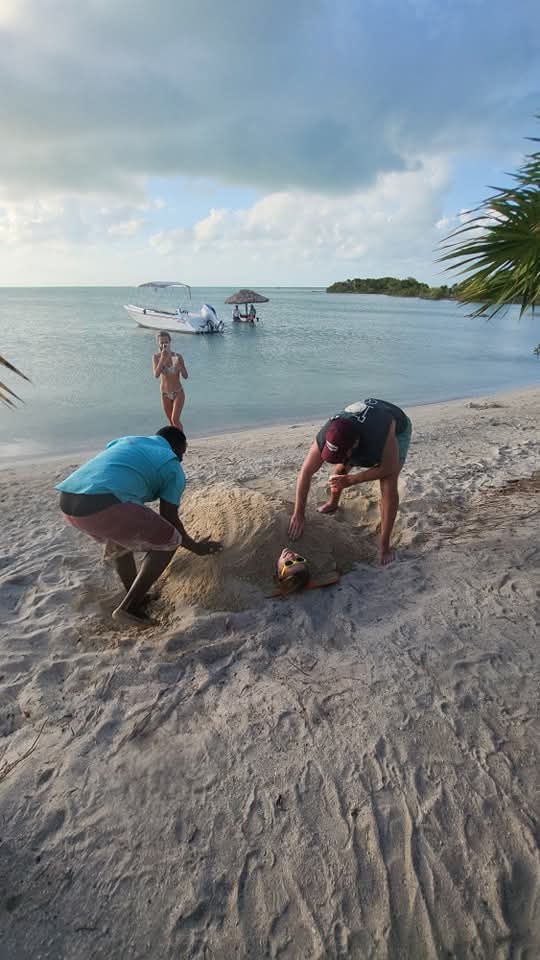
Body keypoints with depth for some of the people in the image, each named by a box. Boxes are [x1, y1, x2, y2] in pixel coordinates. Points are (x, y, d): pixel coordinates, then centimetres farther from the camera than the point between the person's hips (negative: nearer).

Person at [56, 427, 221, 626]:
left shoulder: (125, 441, 32)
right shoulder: (173, 467, 14)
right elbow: (170, 518, 13)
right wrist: (195, 547, 29)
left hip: (68, 500, 8)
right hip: (103, 504, -8)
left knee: (122, 534, 34)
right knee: (167, 541, 11)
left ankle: (135, 597, 37)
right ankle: (129, 607, 10)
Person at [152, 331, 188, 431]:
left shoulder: (177, 356, -11)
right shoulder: (156, 357, -6)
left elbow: (185, 376, -10)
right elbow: (156, 374, -20)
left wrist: (178, 365, -28)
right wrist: (162, 358, -27)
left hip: (178, 393, -3)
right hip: (165, 394, 3)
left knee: (175, 419, -14)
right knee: (171, 422, 10)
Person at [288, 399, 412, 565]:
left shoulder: (382, 438, -48)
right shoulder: (326, 436, -35)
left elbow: (389, 468, -28)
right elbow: (306, 472, -26)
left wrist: (351, 480, -28)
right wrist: (298, 514, -24)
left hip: (397, 429, -4)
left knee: (389, 484, -19)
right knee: (341, 468, 5)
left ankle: (384, 545, -8)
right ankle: (333, 503, 39)